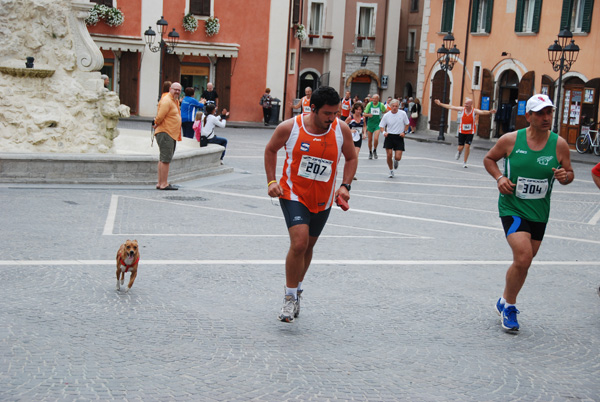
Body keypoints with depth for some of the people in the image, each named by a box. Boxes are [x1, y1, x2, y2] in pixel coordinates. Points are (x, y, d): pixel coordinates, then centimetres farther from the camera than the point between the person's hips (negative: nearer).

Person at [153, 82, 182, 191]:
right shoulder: (166, 101, -15)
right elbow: (160, 116, -20)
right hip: (165, 133, -11)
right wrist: (156, 124, -3)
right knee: (165, 159, -10)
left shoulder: (175, 101, 18)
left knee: (163, 159, 14)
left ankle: (160, 183, 20)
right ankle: (164, 184, -9)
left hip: (172, 134, 11)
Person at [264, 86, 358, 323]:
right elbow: (270, 150, 4)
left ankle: (296, 290, 41)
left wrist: (345, 185, -6)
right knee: (299, 243, -21)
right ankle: (290, 297, -4)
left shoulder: (341, 130, -9)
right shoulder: (289, 128, -15)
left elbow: (351, 158, 8)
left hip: (322, 200, 3)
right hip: (293, 194, -3)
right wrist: (271, 181, -4)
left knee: (308, 246, 16)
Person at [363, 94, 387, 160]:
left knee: (376, 139, -16)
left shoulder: (381, 105, -5)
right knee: (370, 140, 6)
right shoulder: (369, 104, -4)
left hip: (377, 124, -1)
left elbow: (385, 112, 14)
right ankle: (370, 152, 27)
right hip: (370, 124, 1)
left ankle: (375, 150, 11)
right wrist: (368, 115, -23)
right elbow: (364, 114, -3)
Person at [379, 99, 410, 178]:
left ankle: (395, 160, 32)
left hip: (399, 137, 0)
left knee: (398, 157, -7)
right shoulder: (386, 115, -2)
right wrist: (384, 132, -15)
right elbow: (381, 126, 5)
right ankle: (391, 171, 18)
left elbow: (407, 124, 10)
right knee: (389, 156, -5)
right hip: (389, 136, 1)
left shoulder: (403, 114, -3)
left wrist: (404, 132, -5)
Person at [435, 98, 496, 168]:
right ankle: (459, 152, 41)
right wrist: (440, 104, -2)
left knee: (467, 146, -13)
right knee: (460, 147, 1)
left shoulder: (475, 111, -12)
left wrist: (489, 112, -50)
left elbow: (482, 112, -30)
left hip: (470, 132, -2)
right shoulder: (462, 109, -7)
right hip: (462, 131, 2)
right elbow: (450, 107, -3)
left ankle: (464, 162, 2)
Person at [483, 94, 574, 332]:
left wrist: (564, 176, -17)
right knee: (523, 258, -19)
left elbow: (569, 174, 7)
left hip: (539, 213, 4)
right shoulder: (510, 140, -8)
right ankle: (509, 305, 4)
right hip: (512, 207, -4)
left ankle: (505, 303, 38)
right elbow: (489, 159, 8)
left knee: (524, 262, 14)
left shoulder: (559, 144, -4)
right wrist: (499, 177, -10)